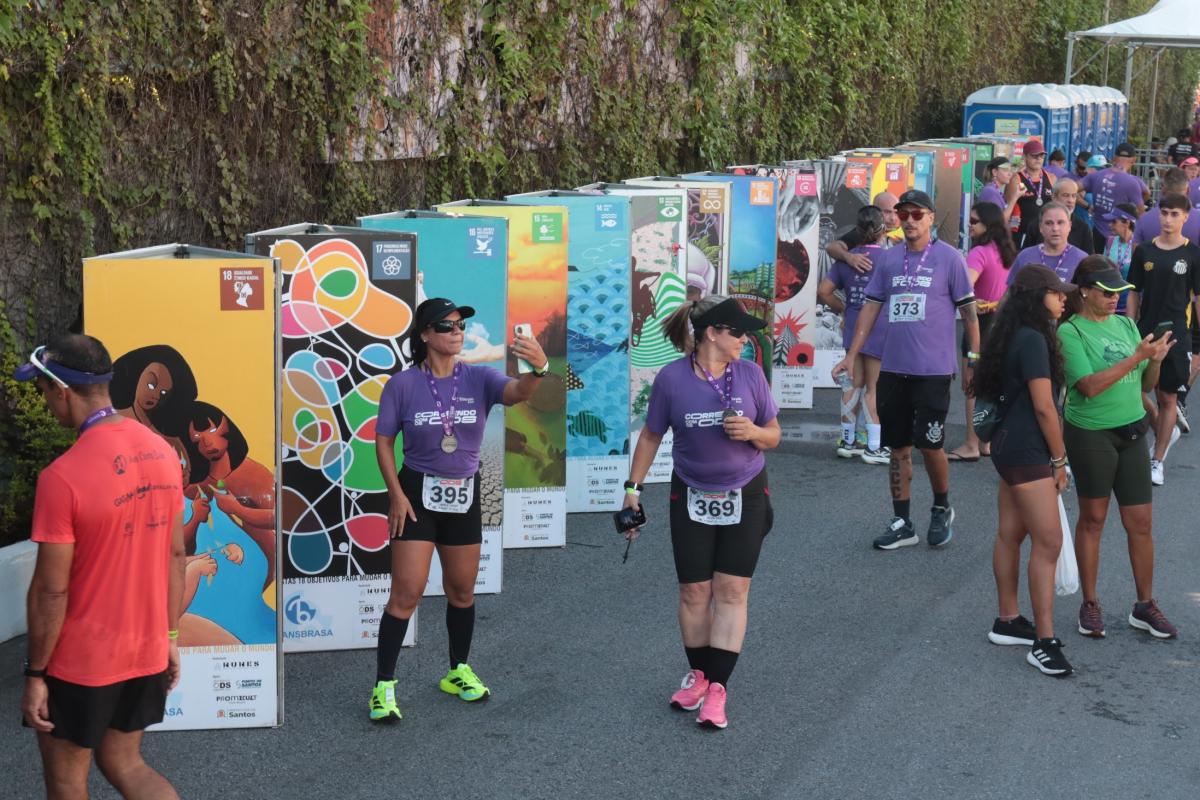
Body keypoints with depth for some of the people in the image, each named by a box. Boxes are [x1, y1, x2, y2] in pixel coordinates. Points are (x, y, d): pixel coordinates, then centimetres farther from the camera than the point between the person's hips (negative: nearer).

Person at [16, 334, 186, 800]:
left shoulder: (63, 476, -23)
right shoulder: (163, 453, -2)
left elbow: (51, 591, -18)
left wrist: (35, 674, -8)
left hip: (81, 662, -6)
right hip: (147, 650, 6)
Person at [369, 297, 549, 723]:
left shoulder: (478, 379, -5)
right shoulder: (403, 384, -9)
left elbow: (517, 392, -26)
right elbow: (383, 441, -2)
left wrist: (538, 369, -48)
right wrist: (396, 494, -11)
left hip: (464, 495, 3)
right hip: (418, 492, -3)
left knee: (462, 590, 16)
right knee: (407, 593, -8)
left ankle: (459, 672, 35)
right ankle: (383, 686, 1)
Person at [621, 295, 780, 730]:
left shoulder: (749, 373, -8)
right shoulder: (671, 378, -11)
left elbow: (773, 435, 1)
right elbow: (651, 436, 1)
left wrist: (753, 432, -21)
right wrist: (633, 488, 0)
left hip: (745, 497, 0)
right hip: (691, 497, 0)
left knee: (732, 590, -4)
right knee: (694, 590, 6)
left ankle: (717, 687, -2)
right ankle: (698, 673, 24)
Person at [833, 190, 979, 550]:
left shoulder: (949, 258, -3)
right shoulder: (888, 260, 9)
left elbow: (969, 312, -1)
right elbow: (871, 308, 11)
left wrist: (973, 360, -4)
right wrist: (851, 355, 6)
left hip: (932, 370, -4)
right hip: (893, 369, 5)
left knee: (930, 444, -4)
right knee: (898, 446, 8)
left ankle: (941, 509, 22)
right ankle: (902, 523, 17)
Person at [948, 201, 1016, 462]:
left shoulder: (979, 253, -18)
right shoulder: (1006, 252, 8)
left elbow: (965, 286, -34)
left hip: (980, 321, -9)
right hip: (1001, 321, 9)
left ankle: (971, 446, 1)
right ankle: (986, 442, 22)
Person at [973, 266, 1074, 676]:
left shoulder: (1018, 336, 12)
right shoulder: (1033, 340, -17)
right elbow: (1044, 406, -17)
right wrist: (1060, 459, -8)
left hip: (1010, 446, 10)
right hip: (1027, 452, -10)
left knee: (1010, 534, 15)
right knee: (1048, 543, -9)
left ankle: (1008, 622, 24)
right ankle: (1044, 642, -7)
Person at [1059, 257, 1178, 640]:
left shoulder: (1125, 325, 7)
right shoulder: (1070, 331, -10)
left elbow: (1145, 385, 10)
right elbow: (1090, 386, -21)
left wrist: (1156, 360, -10)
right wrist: (1137, 356, -22)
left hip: (1131, 432, 5)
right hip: (1091, 434, -5)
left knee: (1140, 522, 7)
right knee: (1092, 518, 7)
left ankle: (1145, 605, 19)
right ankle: (1090, 604, 19)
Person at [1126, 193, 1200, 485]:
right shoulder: (1144, 251, 4)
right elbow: (1134, 295, 8)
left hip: (1176, 335, -2)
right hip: (1145, 332, 2)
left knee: (1167, 398, 4)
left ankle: (1157, 461, 15)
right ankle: (1165, 432, 32)